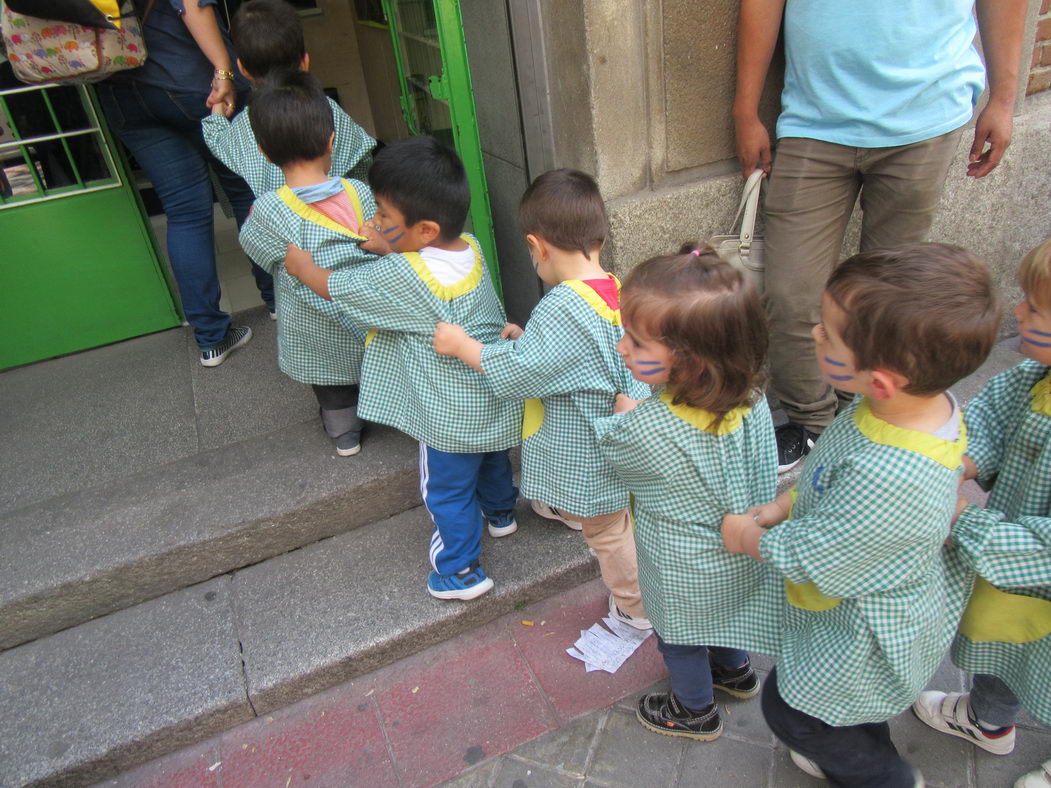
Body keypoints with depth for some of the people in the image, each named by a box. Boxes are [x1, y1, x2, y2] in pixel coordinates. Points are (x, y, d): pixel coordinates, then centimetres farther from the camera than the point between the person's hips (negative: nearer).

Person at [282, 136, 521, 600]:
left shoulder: (400, 276, -29)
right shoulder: (470, 247, -8)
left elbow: (329, 286, -15)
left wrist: (300, 265, 4)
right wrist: (389, 248, -2)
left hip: (451, 415, -7)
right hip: (495, 400, 8)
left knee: (447, 491, 13)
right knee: (489, 456, 32)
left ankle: (460, 572, 30)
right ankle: (500, 512, 57)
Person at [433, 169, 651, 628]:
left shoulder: (562, 307, -32)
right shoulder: (619, 291, -6)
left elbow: (516, 373, -27)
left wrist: (461, 344, -14)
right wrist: (524, 338, 10)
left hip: (585, 457, -7)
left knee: (606, 529, 16)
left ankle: (637, 607, 36)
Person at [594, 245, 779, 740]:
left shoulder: (648, 429, -42)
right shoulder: (751, 398, -22)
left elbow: (609, 445, -18)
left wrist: (623, 411, 3)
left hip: (685, 574, -6)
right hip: (742, 552, 6)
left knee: (678, 636, 25)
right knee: (722, 617, 35)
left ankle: (696, 712, 52)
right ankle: (735, 671, 63)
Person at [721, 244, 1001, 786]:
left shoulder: (888, 478, -45)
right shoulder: (917, 402, -18)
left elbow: (807, 557, -29)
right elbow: (837, 482, 0)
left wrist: (747, 536, -11)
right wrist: (783, 505, -6)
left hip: (867, 631, -8)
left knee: (790, 706, 19)